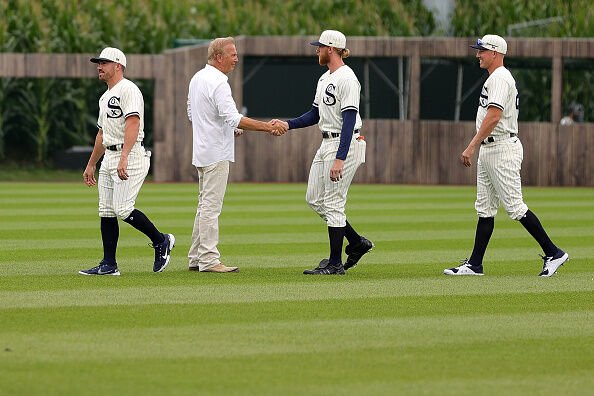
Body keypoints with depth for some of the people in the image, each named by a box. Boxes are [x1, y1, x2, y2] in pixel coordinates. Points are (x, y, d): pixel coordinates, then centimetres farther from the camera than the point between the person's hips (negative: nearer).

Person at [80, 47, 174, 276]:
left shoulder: (128, 90, -11)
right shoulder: (105, 97, 21)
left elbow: (133, 124, -23)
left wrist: (124, 158, -34)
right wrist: (91, 164, 30)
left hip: (130, 157, -10)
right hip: (109, 158, 10)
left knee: (122, 208, -16)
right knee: (106, 211, 5)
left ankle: (161, 241, 2)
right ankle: (109, 265, 7)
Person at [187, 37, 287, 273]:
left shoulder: (197, 78, 13)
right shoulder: (217, 83, -18)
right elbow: (233, 118, -27)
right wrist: (268, 127, -27)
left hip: (201, 152, 10)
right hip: (216, 153, -10)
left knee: (205, 205, 15)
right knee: (211, 206, -9)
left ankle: (196, 258, 17)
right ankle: (209, 260, -9)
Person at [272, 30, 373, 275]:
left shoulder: (347, 79, -17)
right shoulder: (325, 78, 15)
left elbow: (349, 120, -23)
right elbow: (315, 114, 22)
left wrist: (339, 159, -28)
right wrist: (288, 124, 6)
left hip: (345, 145, -10)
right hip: (327, 144, 10)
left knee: (333, 203, -7)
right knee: (314, 199, 12)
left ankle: (335, 264, 0)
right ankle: (356, 243, 21)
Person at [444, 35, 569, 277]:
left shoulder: (500, 78, -14)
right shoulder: (494, 79, 19)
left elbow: (493, 117, -24)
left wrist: (471, 147, -27)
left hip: (503, 148, -11)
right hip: (488, 150, 11)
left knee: (514, 206, -10)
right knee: (485, 209, 8)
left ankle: (553, 253, -4)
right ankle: (474, 264, 9)